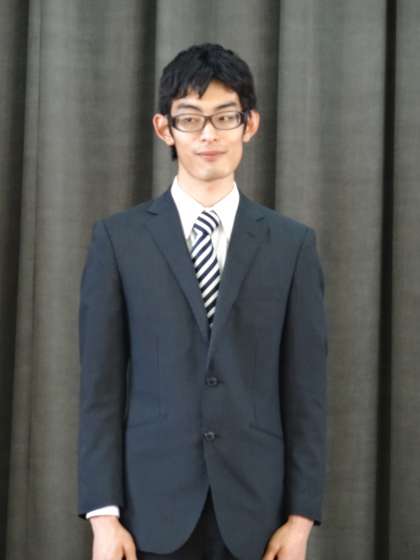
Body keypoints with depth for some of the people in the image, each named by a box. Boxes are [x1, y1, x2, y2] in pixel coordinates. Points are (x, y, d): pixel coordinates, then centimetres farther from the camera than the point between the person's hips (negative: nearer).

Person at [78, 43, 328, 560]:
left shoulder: (292, 243, 5)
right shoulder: (118, 238, 2)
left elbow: (306, 388, 3)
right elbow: (101, 386, 0)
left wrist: (301, 516, -1)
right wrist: (103, 514, -5)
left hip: (254, 508, 1)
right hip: (152, 507, -1)